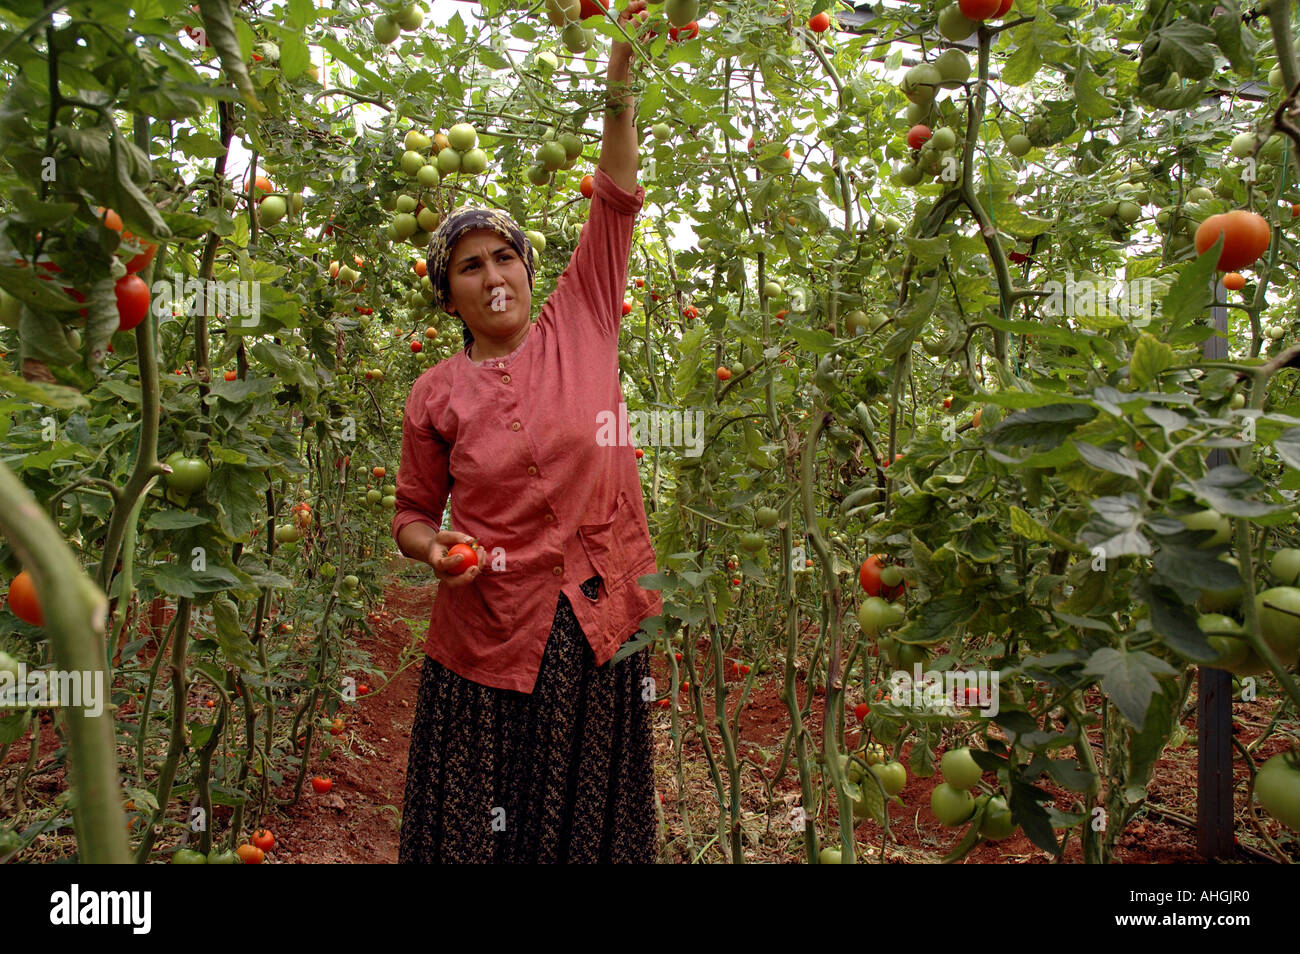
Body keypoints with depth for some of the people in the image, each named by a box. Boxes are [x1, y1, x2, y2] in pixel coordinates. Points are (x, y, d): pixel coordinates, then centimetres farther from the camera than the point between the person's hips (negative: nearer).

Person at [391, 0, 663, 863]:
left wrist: (621, 90, -7)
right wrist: (433, 549, -12)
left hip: (600, 622, 1)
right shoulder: (437, 395, 1)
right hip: (492, 630, -1)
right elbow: (413, 511, 9)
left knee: (593, 822, 13)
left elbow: (616, 200, 1)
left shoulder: (580, 326, 3)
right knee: (481, 826, 8)